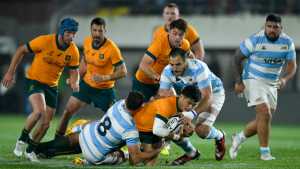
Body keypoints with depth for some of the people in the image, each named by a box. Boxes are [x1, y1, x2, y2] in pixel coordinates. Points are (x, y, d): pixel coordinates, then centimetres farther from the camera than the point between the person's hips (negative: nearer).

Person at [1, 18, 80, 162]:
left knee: (45, 124, 7)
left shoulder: (73, 51, -9)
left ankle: (30, 150, 30)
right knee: (39, 111, -30)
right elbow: (21, 51, -10)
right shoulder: (45, 41, -21)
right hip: (34, 81, -5)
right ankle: (22, 139, -6)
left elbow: (74, 71, 4)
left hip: (51, 86, 5)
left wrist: (74, 82, -20)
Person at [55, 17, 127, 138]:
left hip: (104, 90, -5)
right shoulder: (87, 42, -7)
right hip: (86, 85, 5)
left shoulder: (112, 48, -24)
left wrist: (105, 77, -33)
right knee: (68, 111, 8)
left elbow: (123, 72, -23)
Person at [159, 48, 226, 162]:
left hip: (213, 93, -5)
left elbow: (207, 98, -40)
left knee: (201, 130, -21)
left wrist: (193, 113, -55)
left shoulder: (198, 68, -37)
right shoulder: (167, 72, -22)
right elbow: (162, 95, -22)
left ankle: (219, 137, 14)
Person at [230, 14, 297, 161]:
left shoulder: (287, 42, -5)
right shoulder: (255, 40, -16)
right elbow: (238, 57, -5)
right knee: (265, 114, -18)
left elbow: (292, 65, -2)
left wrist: (285, 78, -23)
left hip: (272, 83, 6)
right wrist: (239, 81, -6)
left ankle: (239, 137, 31)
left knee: (263, 120, 8)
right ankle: (264, 152, -10)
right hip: (253, 80, -6)